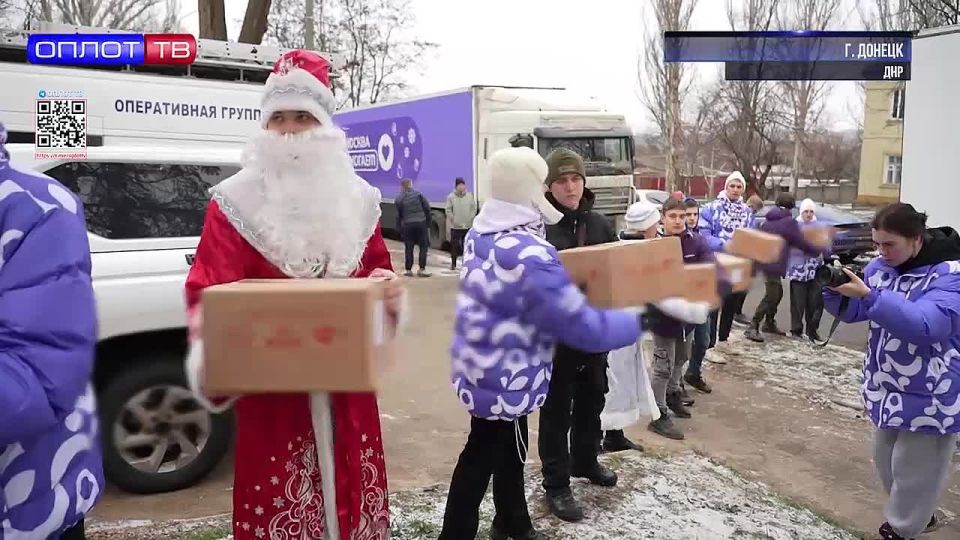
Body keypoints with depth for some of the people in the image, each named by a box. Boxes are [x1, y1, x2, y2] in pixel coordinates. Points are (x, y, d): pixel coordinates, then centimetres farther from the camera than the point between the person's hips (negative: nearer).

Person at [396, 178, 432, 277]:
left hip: (407, 225, 1)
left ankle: (408, 270, 12)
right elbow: (427, 208, 0)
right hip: (421, 223, -1)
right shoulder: (418, 194, -1)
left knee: (408, 248, 10)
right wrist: (428, 221, 11)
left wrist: (399, 228, 10)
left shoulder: (398, 199, 0)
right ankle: (422, 269, 1)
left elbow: (398, 216, 2)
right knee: (423, 246, 6)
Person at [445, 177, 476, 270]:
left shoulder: (469, 196, 4)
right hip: (455, 226, -2)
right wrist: (454, 220, -11)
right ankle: (453, 264, 11)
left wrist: (470, 218, -4)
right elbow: (448, 210, -4)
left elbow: (474, 208, 7)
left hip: (467, 226, 2)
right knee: (454, 245, 1)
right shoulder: (451, 197, -4)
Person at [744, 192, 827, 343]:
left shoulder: (768, 220, 15)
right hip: (774, 264, -9)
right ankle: (752, 328, -12)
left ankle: (769, 323, 29)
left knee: (777, 293, 20)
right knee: (771, 296, -8)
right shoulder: (789, 222, -8)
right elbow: (802, 243, -3)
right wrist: (821, 250, 10)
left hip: (765, 262, 9)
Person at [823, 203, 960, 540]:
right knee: (886, 459, 21)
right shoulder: (880, 266, -1)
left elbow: (926, 325, -35)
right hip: (886, 386, 7)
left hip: (930, 396, -7)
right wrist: (834, 288, -16)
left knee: (913, 469, 7)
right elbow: (851, 312, 5)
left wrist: (869, 295, -39)